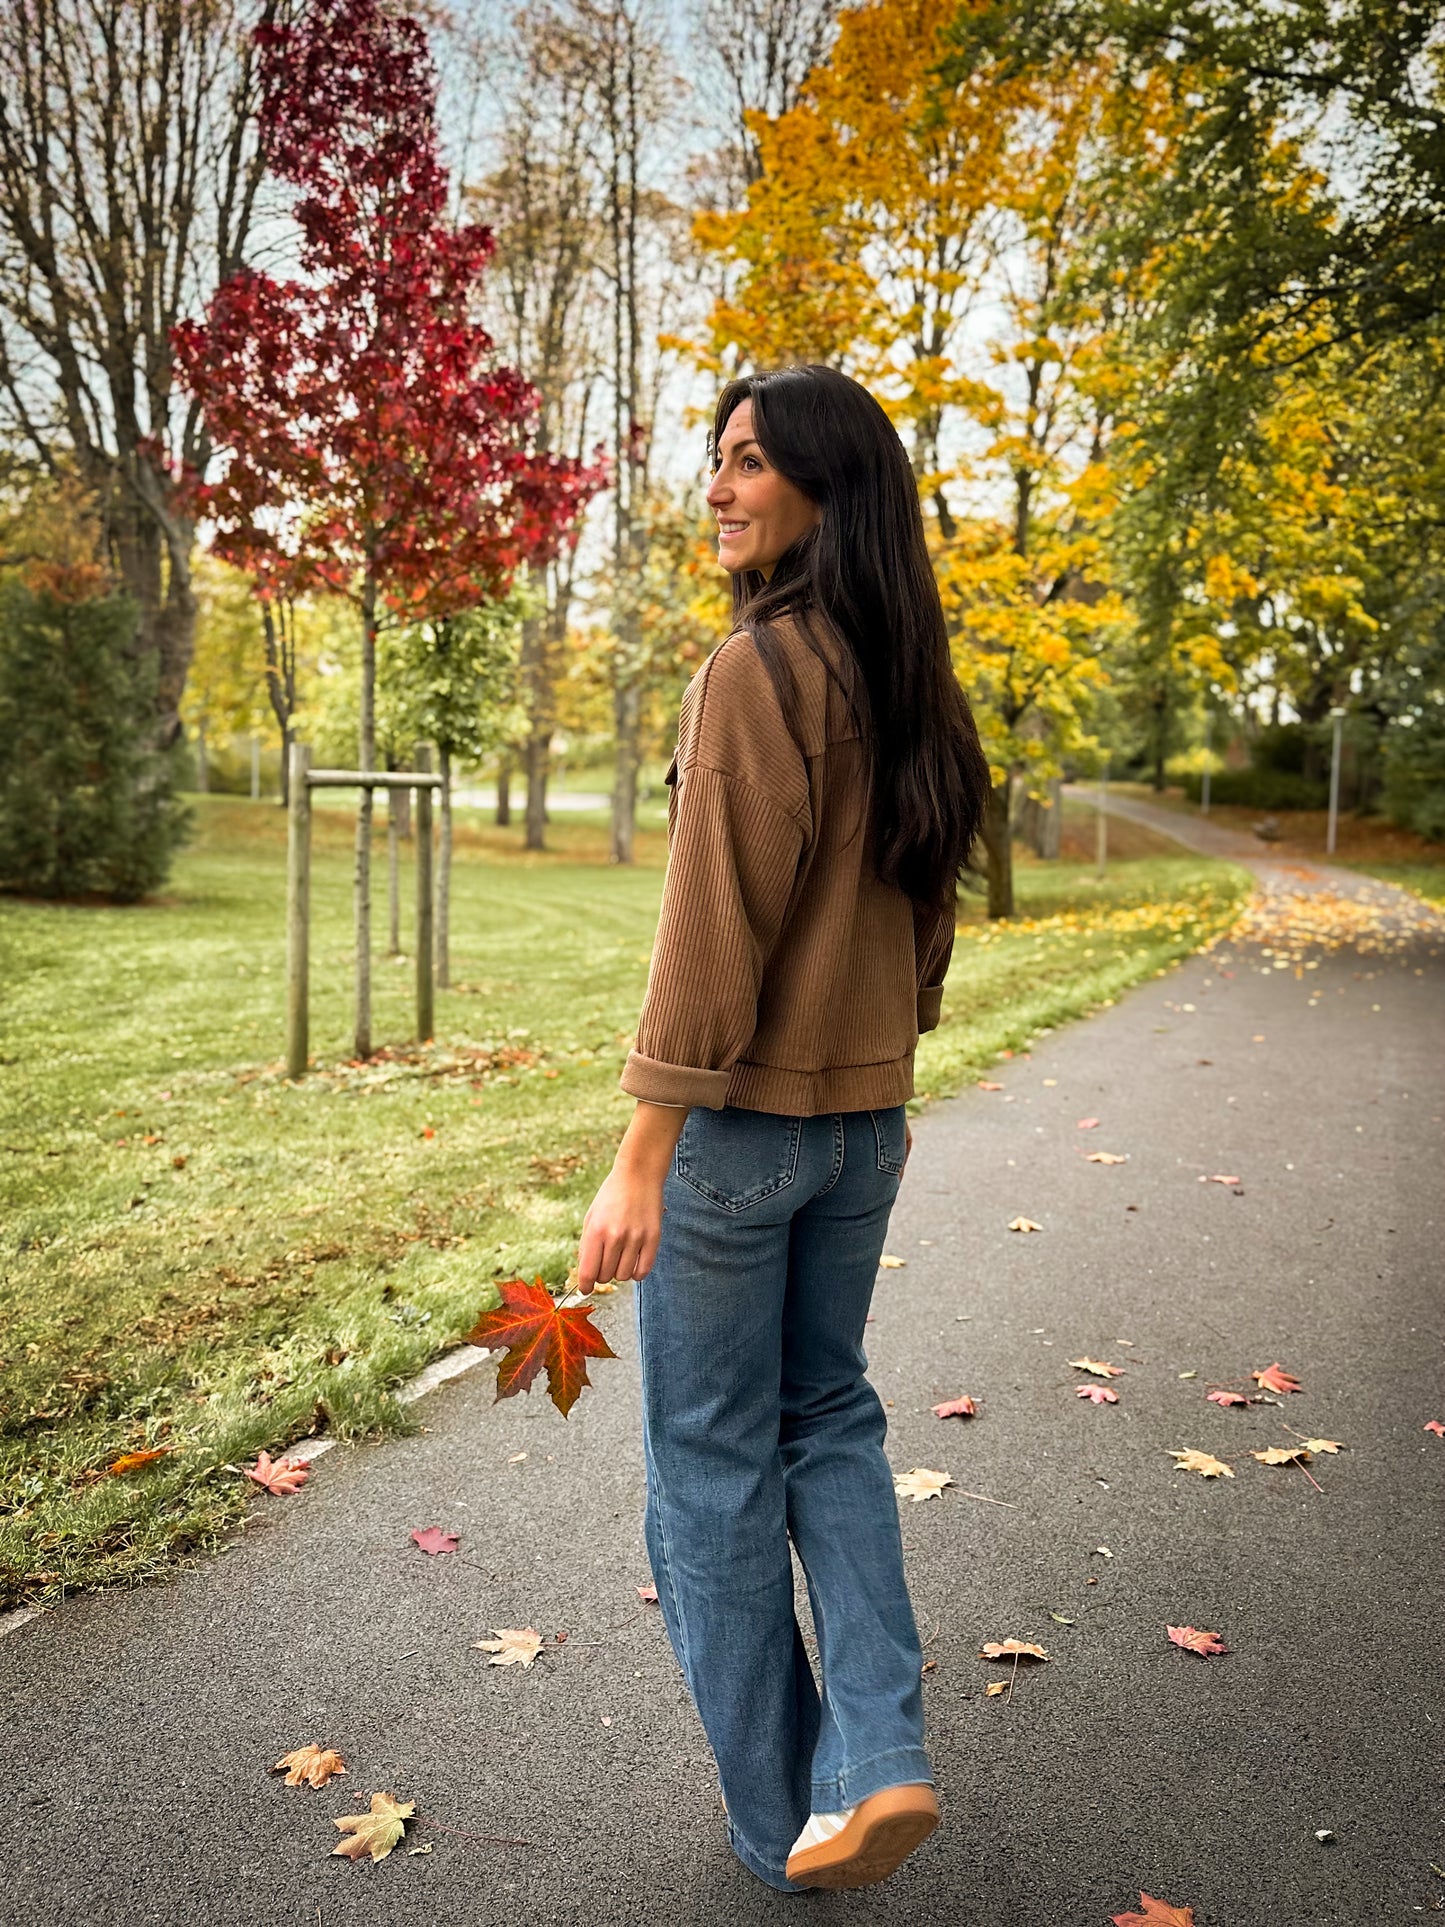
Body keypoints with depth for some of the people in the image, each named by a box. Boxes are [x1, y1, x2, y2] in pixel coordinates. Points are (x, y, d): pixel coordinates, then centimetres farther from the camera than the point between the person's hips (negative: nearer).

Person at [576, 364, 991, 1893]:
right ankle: (877, 1758, 16)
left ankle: (778, 1815, 25)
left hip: (738, 1120, -7)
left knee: (712, 1455, 10)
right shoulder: (910, 689, 7)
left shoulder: (755, 672, -17)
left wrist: (641, 1158, -17)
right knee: (828, 1417, 22)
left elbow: (712, 934, -21)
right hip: (863, 1119, 8)